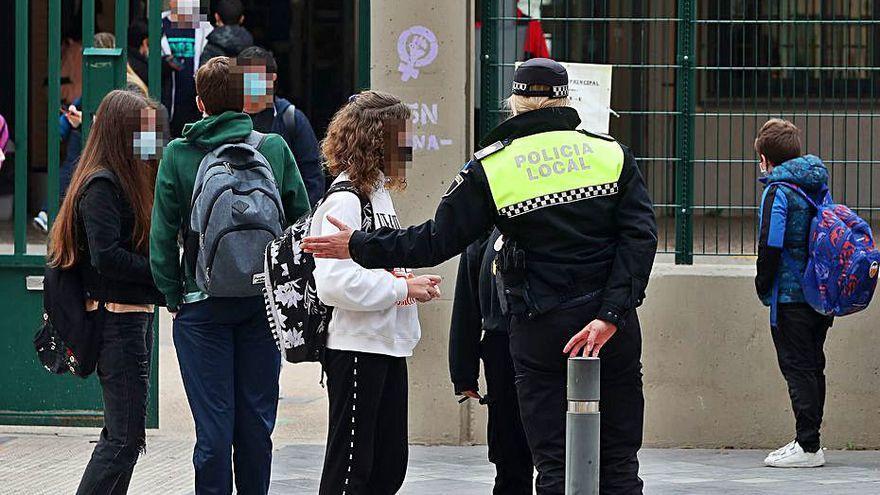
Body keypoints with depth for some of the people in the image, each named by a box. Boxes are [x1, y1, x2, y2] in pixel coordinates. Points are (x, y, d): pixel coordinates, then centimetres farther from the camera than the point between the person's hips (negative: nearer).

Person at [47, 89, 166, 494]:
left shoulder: (129, 180, 17)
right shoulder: (101, 184, -13)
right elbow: (107, 257, -22)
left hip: (136, 315, 10)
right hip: (116, 318, -10)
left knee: (121, 433, 13)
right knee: (125, 438, -11)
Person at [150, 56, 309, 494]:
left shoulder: (178, 155, -5)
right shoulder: (275, 149, -1)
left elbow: (162, 236, -7)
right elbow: (303, 222, 3)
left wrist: (173, 297, 0)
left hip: (203, 305, -2)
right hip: (263, 302, 2)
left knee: (214, 423, 0)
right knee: (256, 420, 10)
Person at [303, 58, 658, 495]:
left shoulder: (491, 168, -1)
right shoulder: (612, 155, 4)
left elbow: (437, 240, -1)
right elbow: (639, 236, -7)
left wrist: (359, 247, 10)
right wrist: (610, 316, -11)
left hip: (540, 331, -1)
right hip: (614, 330, 1)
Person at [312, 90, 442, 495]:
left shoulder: (378, 193, 15)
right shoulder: (344, 200, -16)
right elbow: (334, 283, -25)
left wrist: (410, 283, 7)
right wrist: (402, 288, -17)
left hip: (389, 346, 10)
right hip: (356, 349, -10)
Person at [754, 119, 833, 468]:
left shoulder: (778, 191, -11)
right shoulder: (819, 186, 13)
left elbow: (770, 245, -18)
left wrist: (764, 287, -6)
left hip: (791, 295, -8)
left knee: (797, 367, -5)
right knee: (813, 366, 13)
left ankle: (807, 446, -7)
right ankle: (809, 441, 18)